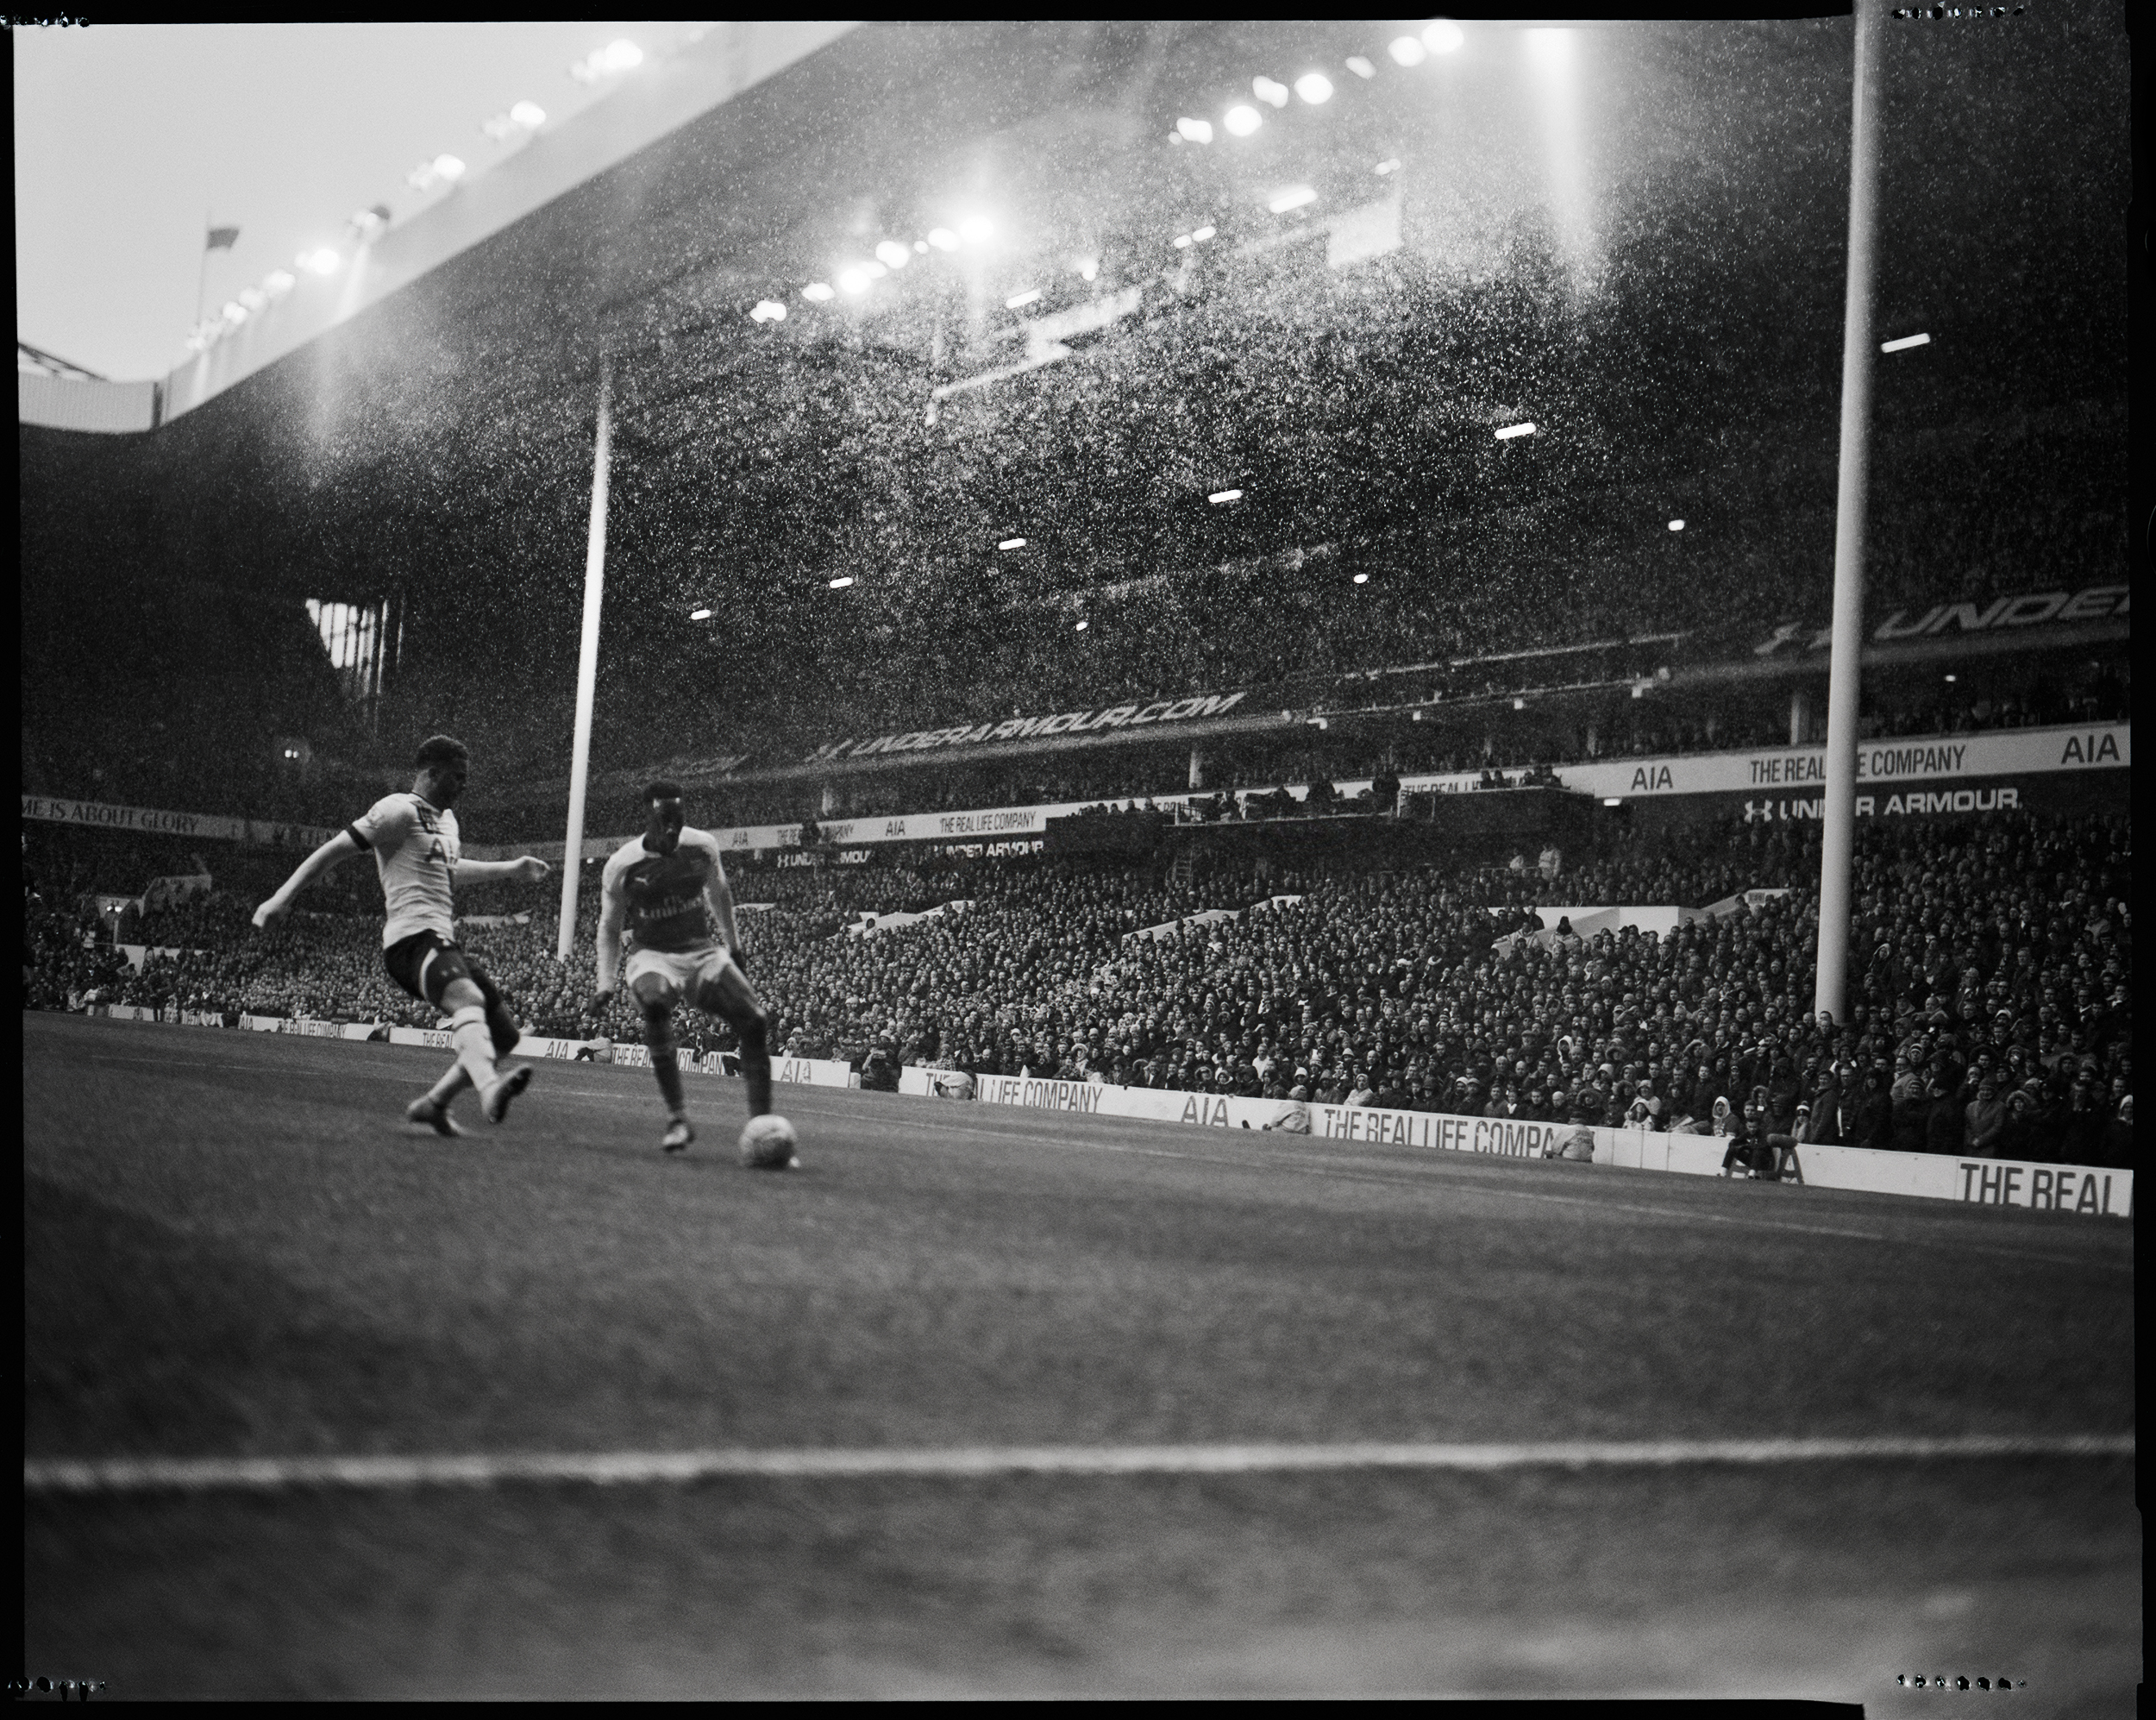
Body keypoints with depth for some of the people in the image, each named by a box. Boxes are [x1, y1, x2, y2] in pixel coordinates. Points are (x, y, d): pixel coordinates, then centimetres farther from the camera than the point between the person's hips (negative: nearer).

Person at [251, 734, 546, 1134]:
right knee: (469, 999, -37)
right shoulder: (400, 810, -4)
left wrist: (512, 869, 48)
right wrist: (282, 898, -17)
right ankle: (490, 1090, -63)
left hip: (443, 942, 10)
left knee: (505, 1035, 6)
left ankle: (433, 1102, 12)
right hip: (413, 939, -10)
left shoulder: (445, 818, 25)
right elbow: (334, 850, -9)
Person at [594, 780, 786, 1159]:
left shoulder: (703, 846, -4)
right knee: (654, 1004, -37)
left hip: (704, 951, 3)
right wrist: (605, 983, -1)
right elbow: (609, 927, 5)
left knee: (756, 1023, -15)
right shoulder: (621, 865, -9)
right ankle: (678, 1118, -33)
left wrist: (733, 946, 22)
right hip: (653, 956, -3)